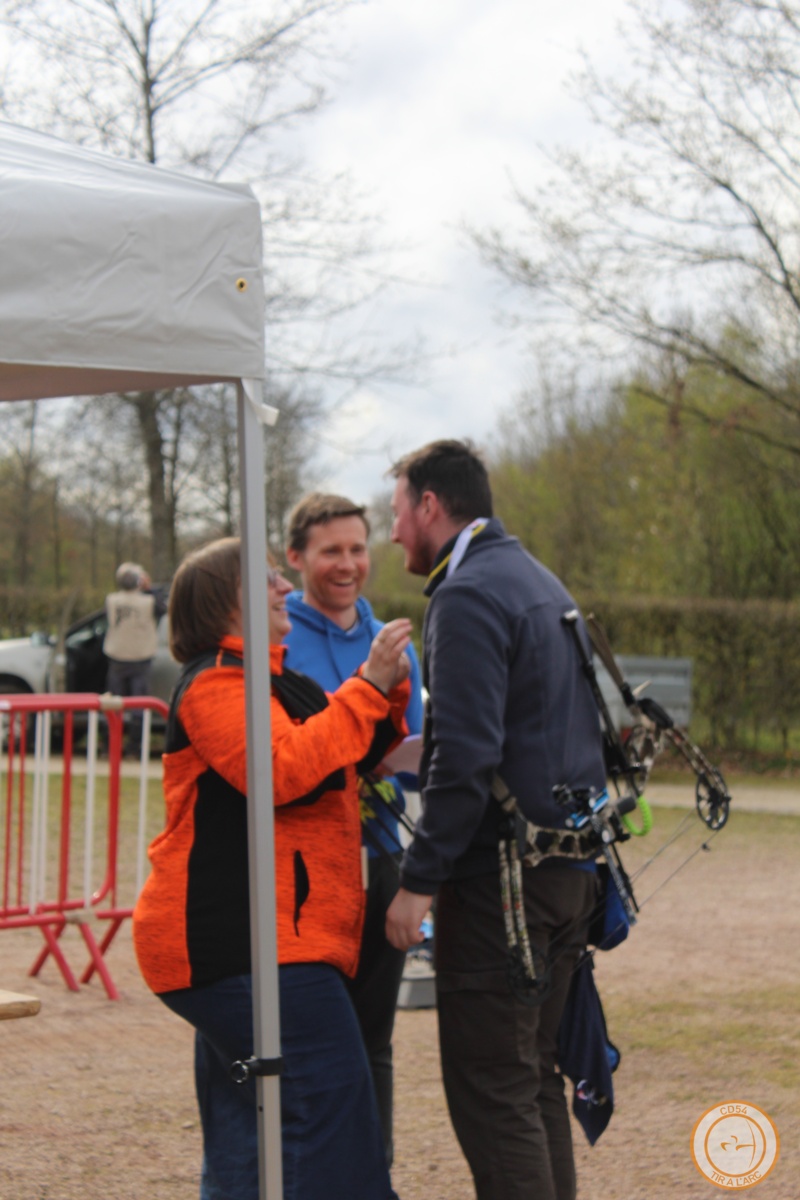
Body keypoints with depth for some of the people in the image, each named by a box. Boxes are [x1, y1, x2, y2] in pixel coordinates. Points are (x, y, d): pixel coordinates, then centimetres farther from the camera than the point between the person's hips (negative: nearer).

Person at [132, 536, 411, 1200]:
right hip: (240, 939, -11)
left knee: (246, 1132, 10)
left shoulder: (268, 680, 24)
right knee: (330, 1095, -17)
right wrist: (368, 687, -20)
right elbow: (283, 768, -24)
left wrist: (388, 691, 9)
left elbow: (347, 757, 27)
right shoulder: (215, 683, -10)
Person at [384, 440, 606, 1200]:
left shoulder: (468, 596, -13)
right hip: (570, 871, 10)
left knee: (491, 1092, -5)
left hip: (499, 879, -10)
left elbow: (466, 755, -21)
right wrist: (413, 751, 23)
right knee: (535, 1078, 17)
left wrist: (419, 880, -18)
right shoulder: (541, 584, 17)